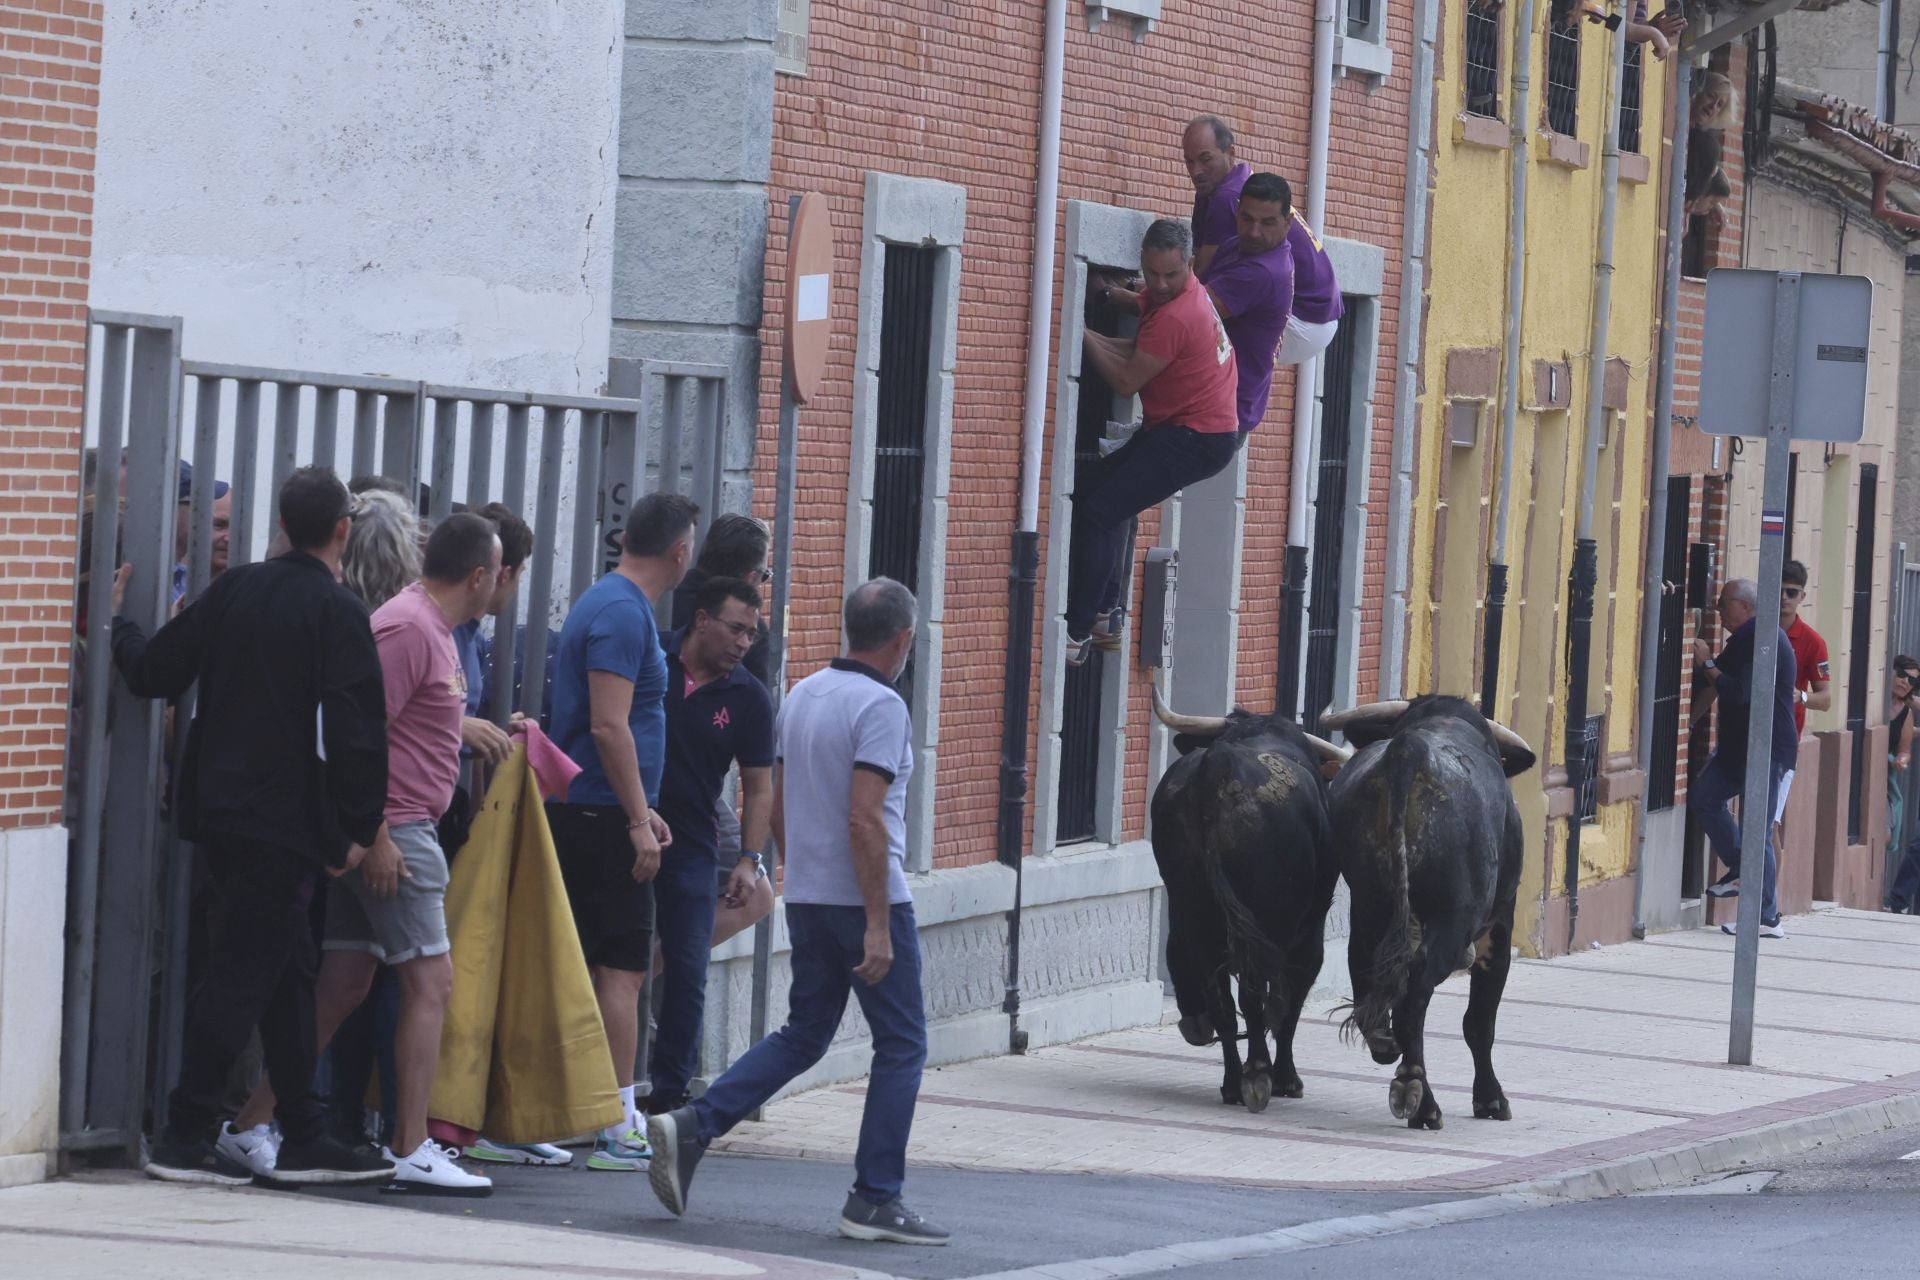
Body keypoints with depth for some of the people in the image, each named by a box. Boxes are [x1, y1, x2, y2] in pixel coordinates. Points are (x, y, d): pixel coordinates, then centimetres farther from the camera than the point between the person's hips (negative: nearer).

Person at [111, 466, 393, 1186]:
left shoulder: (234, 590, 6)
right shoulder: (337, 613, -12)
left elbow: (153, 673, 9)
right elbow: (354, 731, -17)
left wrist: (119, 626, 28)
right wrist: (358, 829, -10)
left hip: (221, 808, 7)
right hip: (287, 822, -7)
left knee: (288, 971, 13)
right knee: (243, 975, -4)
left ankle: (304, 1135, 17)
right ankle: (184, 1138, -5)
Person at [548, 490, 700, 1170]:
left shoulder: (607, 604, 18)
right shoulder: (624, 613, -14)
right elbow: (610, 726, -21)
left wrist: (640, 809, 26)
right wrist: (638, 819, -19)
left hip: (584, 810, 10)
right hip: (606, 818, -10)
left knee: (596, 968, 11)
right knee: (622, 969, -8)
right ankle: (619, 1133, -9)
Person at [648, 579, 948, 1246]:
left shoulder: (800, 696, 10)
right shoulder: (881, 706, -15)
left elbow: (780, 808, 16)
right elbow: (864, 820, -22)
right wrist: (878, 926, -21)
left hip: (807, 898, 8)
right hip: (865, 896, -8)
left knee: (802, 1035, 16)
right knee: (901, 1045, 2)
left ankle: (693, 1125, 0)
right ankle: (875, 1199, 1)